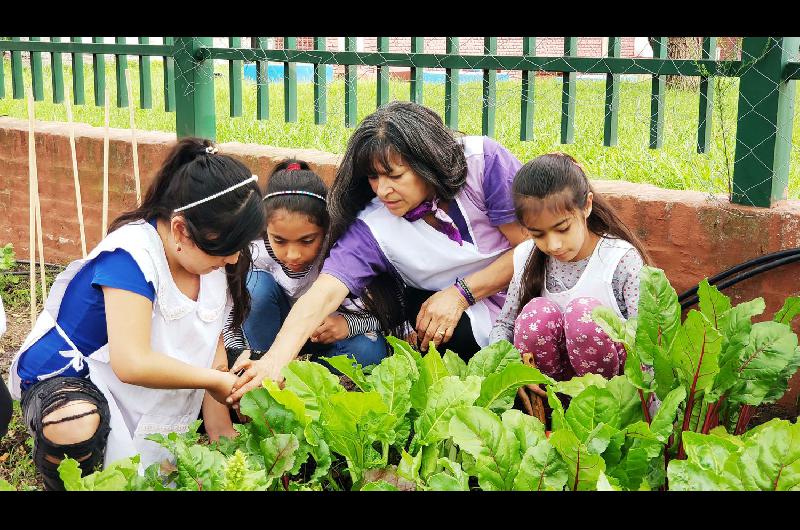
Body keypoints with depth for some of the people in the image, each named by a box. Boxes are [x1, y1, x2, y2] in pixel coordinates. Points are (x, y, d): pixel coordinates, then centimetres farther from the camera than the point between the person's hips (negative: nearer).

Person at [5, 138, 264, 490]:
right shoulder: (132, 256, -30)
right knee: (75, 428, -40)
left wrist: (219, 426, -9)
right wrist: (216, 380, -25)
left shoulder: (212, 252, -7)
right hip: (69, 379, -7)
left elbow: (211, 341, -2)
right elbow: (132, 363, -36)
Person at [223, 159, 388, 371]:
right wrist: (242, 354, -33)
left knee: (370, 350, -32)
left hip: (326, 337, 0)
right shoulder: (256, 256, -24)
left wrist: (350, 322, -39)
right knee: (258, 284, -27)